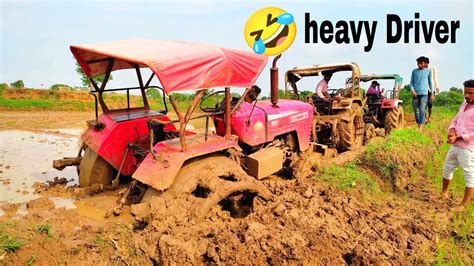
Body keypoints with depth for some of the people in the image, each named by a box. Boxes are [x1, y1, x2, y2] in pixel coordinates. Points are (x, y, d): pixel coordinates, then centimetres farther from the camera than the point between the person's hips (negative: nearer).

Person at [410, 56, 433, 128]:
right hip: (415, 94, 2)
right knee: (416, 111, 4)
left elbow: (430, 82, 13)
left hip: (424, 93, -2)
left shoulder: (428, 71, 6)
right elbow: (411, 82, 9)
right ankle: (419, 126, 16)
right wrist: (412, 90, -9)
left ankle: (421, 128, -15)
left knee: (422, 111, -12)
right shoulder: (414, 71, 8)